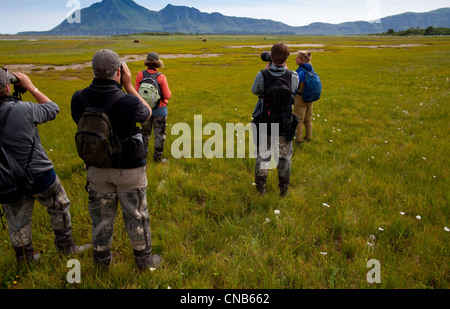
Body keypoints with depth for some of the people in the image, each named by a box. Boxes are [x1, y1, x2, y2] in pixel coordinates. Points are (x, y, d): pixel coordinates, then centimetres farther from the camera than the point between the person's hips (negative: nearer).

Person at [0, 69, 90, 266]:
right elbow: (53, 109, -6)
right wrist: (30, 87, 3)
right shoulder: (24, 110, -23)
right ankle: (66, 246, 33)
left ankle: (24, 257, 36)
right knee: (59, 208, 19)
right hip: (40, 175, -4)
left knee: (17, 221, 19)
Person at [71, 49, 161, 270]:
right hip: (129, 169, -3)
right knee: (136, 215, 15)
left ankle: (102, 259, 41)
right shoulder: (127, 102, -26)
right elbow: (147, 114, -4)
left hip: (97, 168, 4)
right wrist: (128, 85, -4)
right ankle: (144, 259, 33)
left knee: (101, 215, 21)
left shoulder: (79, 99, -13)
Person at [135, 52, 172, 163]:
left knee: (145, 133, 18)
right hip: (159, 110, -3)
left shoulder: (140, 75, -8)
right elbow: (168, 96, -12)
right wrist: (167, 89, 7)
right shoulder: (161, 77, -16)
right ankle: (157, 157, 15)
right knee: (160, 134, 10)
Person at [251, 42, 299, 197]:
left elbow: (255, 91, 4)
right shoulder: (293, 76, -13)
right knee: (284, 157, 18)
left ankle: (260, 187, 26)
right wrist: (285, 68, 13)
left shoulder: (262, 75, -16)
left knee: (262, 156, 16)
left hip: (264, 124, 0)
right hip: (284, 125, 1)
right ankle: (284, 189, 29)